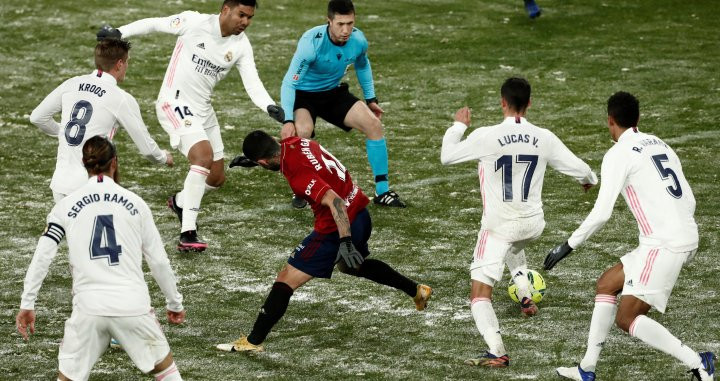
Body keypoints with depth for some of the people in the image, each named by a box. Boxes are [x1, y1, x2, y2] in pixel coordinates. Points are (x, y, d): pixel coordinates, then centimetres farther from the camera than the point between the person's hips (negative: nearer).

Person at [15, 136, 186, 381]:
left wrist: (27, 304, 4)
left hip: (88, 308, 0)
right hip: (134, 305, 0)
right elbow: (158, 261, 10)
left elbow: (42, 257, -1)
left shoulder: (67, 205, 6)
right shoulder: (135, 203, 7)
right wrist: (175, 303, 21)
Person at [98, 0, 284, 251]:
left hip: (202, 109, 7)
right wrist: (118, 33, -12)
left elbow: (252, 83, -8)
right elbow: (154, 24, -6)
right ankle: (187, 235, -28)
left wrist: (270, 107, -25)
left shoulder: (241, 46, -2)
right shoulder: (195, 23, -16)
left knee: (217, 177, 11)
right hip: (175, 104, -7)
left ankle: (180, 202, 43)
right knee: (204, 157, -27)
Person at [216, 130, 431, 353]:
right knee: (350, 265, 38)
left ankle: (253, 341, -2)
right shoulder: (294, 143, -1)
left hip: (338, 227, -9)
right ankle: (416, 290, 44)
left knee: (286, 280, -4)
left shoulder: (298, 175, -27)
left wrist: (345, 242, -36)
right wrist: (249, 158, 31)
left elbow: (334, 201, -33)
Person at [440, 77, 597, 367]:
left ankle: (497, 351, -22)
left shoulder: (486, 136, -16)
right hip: (532, 224, 5)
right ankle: (525, 296, 32)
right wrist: (589, 179, 29)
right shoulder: (544, 138, -6)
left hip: (498, 225, -4)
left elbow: (447, 156, -4)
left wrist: (458, 125, 14)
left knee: (480, 292, -5)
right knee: (513, 245, 42)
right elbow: (578, 168, 4)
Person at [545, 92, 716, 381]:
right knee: (606, 284, 17)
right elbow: (689, 200, 16)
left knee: (626, 318, -5)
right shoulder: (660, 145, 16)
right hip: (687, 236, 9)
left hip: (663, 245, -9)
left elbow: (601, 213, -15)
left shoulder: (618, 154, -8)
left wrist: (568, 246, -5)